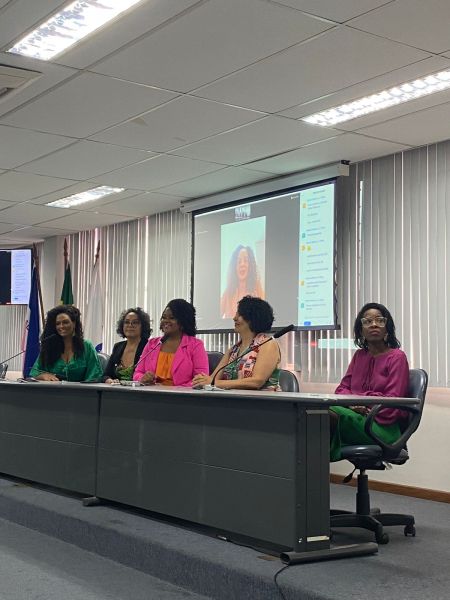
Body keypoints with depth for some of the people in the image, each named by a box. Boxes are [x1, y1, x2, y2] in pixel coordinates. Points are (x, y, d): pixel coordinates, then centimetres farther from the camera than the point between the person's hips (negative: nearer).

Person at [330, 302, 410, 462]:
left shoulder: (397, 357, 1)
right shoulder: (359, 355, 21)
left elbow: (393, 400, -7)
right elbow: (342, 387, 15)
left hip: (384, 427, -5)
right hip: (357, 415, 5)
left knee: (330, 412, -31)